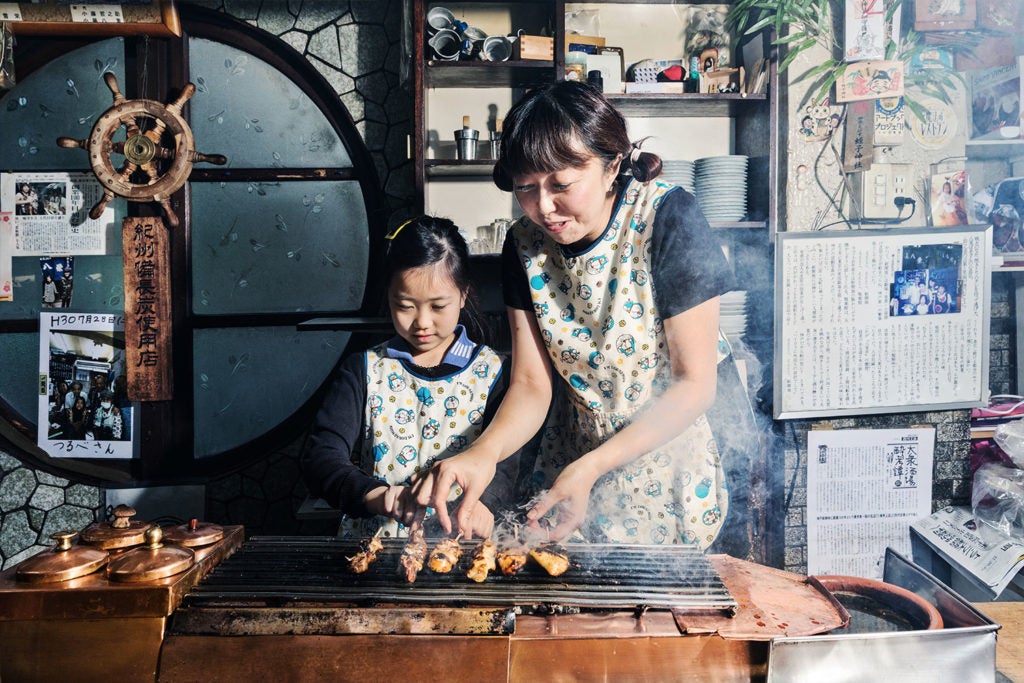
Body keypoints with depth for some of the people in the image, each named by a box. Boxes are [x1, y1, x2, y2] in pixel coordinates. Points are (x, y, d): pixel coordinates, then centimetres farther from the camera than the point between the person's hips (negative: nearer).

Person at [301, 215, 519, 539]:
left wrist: (482, 502, -25)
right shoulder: (364, 369, 6)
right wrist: (374, 494, -24)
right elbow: (319, 458, -4)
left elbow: (504, 463, -2)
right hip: (372, 541, 0)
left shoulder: (490, 371, 6)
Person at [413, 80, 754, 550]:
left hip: (686, 443, -3)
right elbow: (531, 384, -8)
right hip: (580, 450, 4)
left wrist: (591, 467, -29)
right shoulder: (525, 244, -8)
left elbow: (695, 383, -20)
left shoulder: (668, 219, -22)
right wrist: (485, 449, -29)